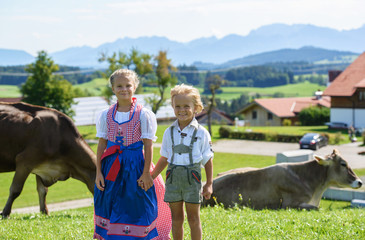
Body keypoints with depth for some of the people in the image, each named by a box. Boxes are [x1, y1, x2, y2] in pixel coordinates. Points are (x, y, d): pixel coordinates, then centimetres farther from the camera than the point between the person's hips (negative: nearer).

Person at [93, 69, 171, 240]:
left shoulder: (143, 114, -4)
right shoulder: (106, 115, 6)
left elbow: (148, 145, -5)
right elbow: (101, 144, 7)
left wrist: (146, 173, -10)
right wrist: (98, 172, 2)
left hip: (135, 165, -3)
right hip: (112, 167, 3)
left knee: (136, 209, 0)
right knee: (111, 207, 6)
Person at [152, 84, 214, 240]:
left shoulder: (201, 133, -3)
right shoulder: (169, 132, 6)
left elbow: (208, 160, 0)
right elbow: (164, 158, 14)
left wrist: (209, 184, -2)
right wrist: (151, 177, 11)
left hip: (192, 177, -3)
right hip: (173, 177, 3)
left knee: (193, 218, 4)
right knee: (176, 218, 10)